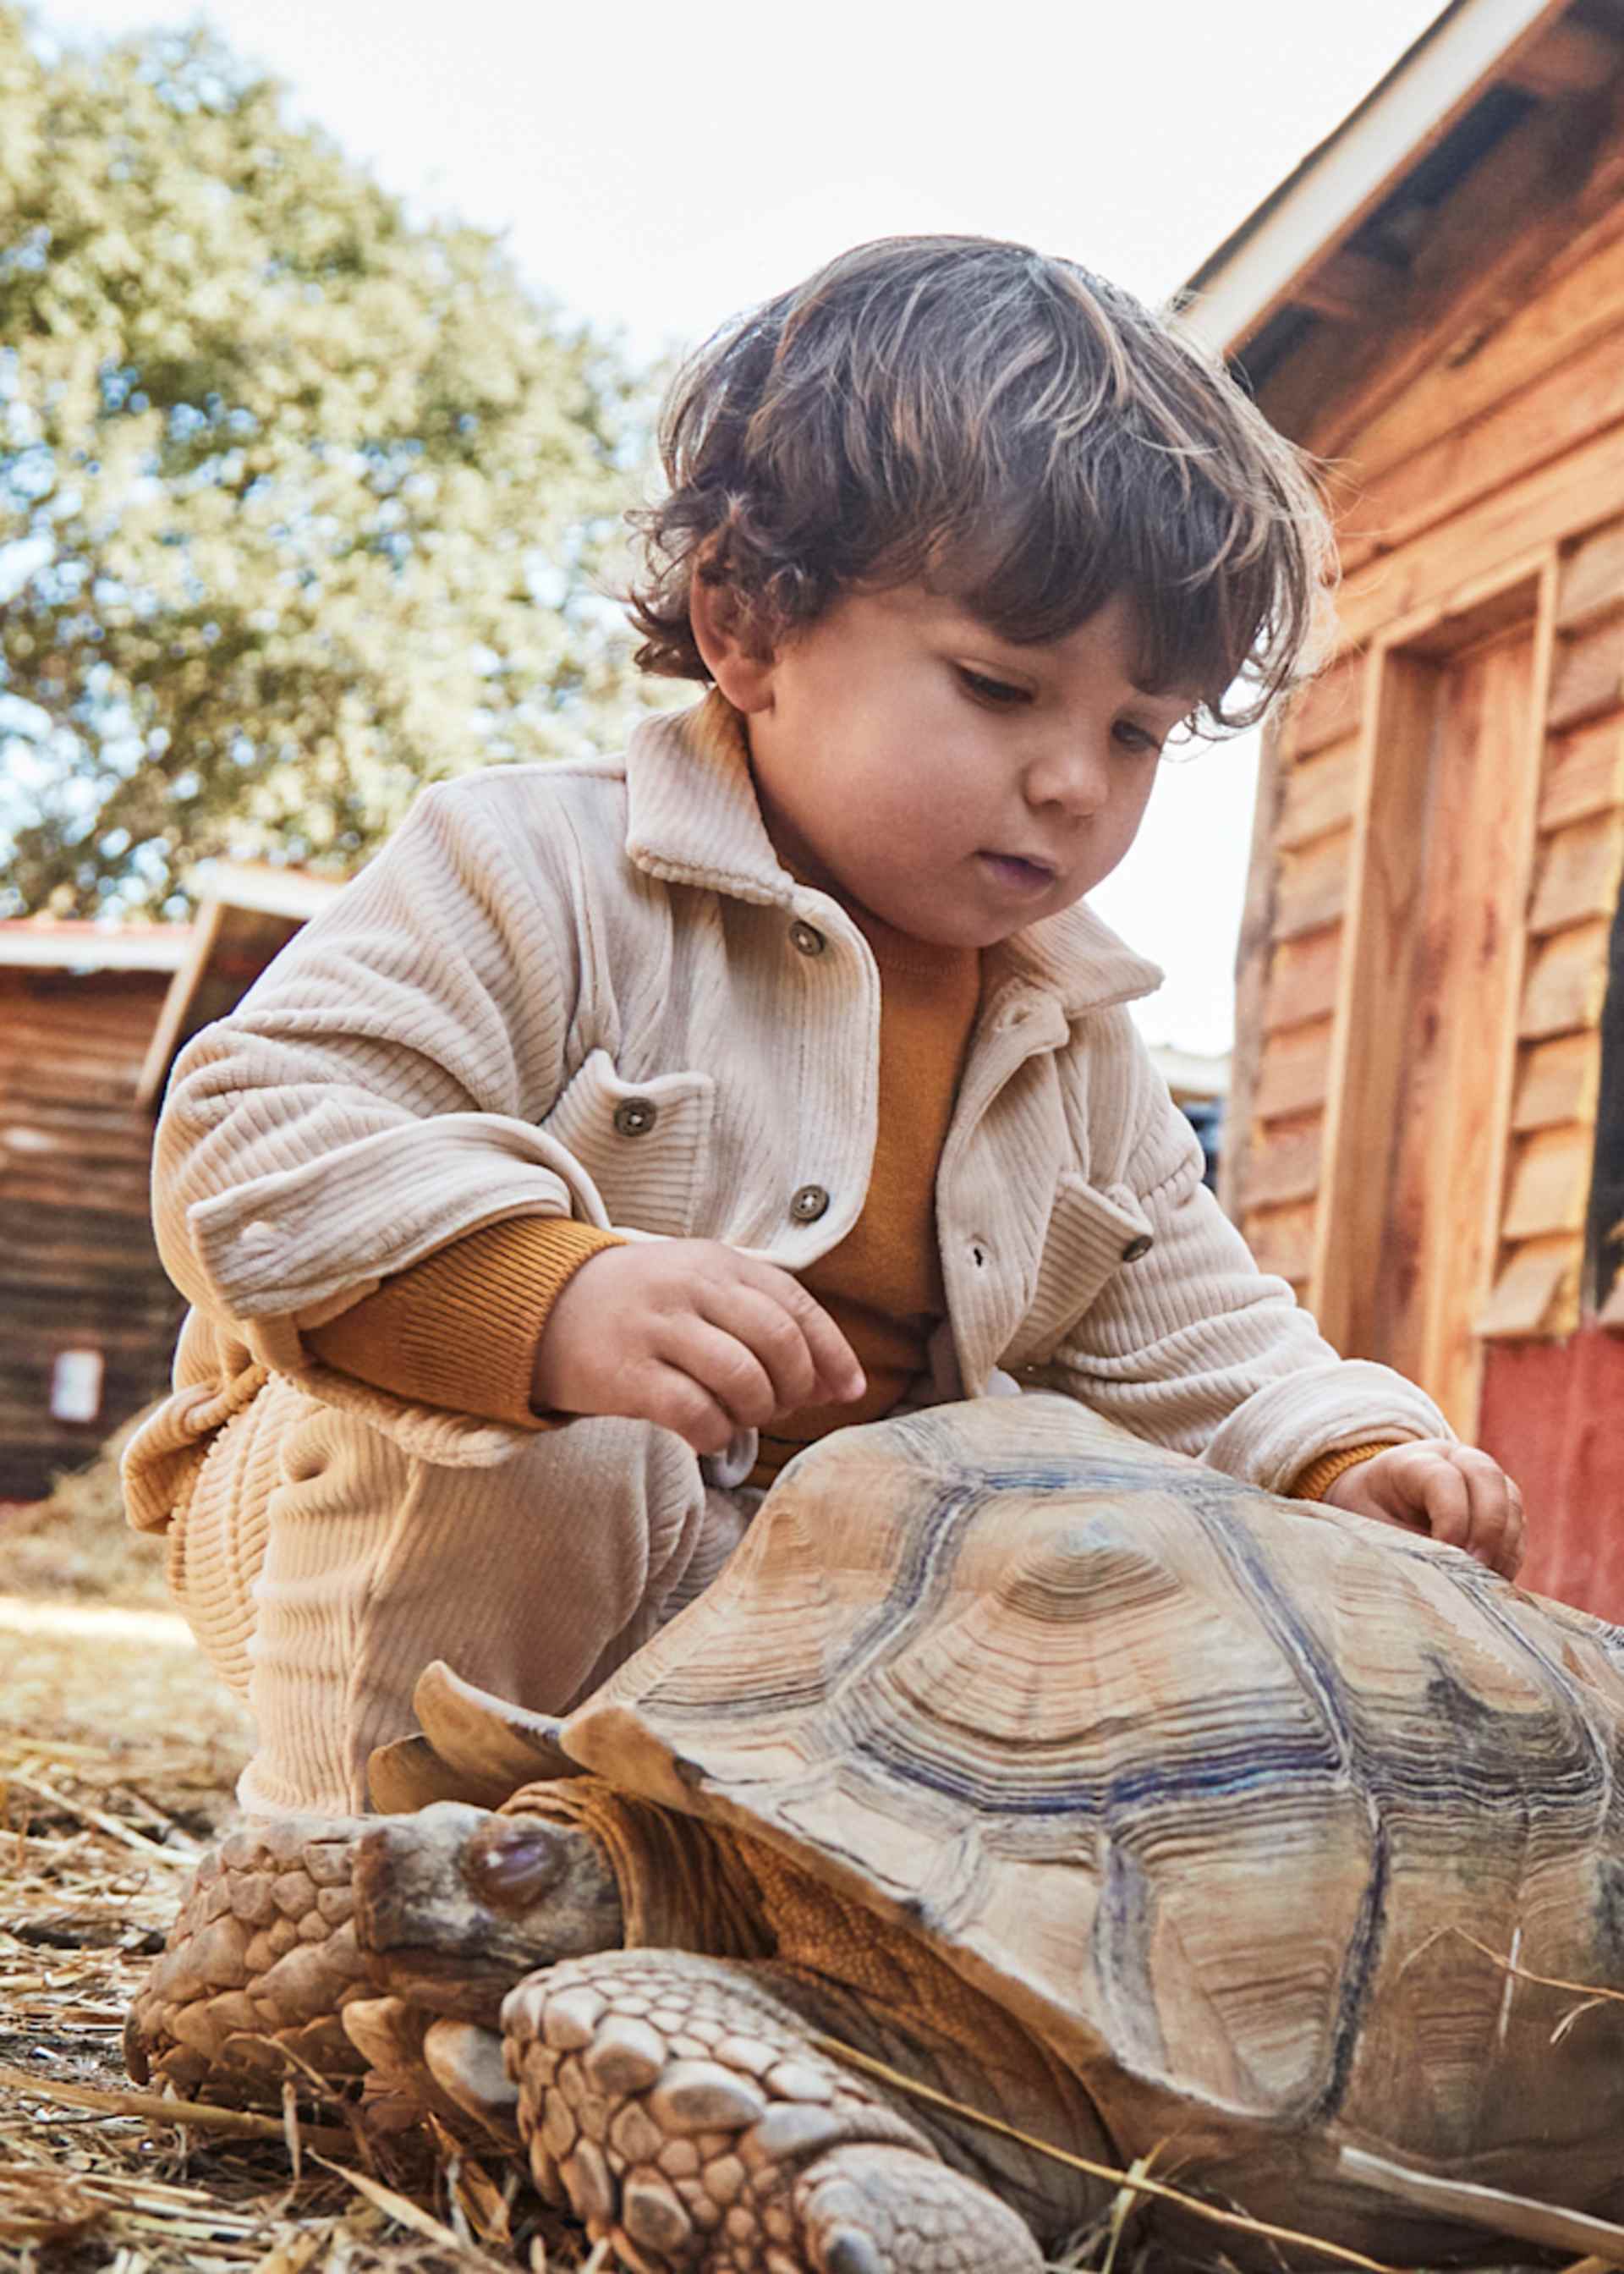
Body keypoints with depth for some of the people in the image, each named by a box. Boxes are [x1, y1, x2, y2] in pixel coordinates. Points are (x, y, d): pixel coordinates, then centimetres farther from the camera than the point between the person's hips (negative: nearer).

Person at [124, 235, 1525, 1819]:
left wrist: (1348, 1463, -8)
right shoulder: (532, 878, -16)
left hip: (796, 1609, 7)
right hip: (409, 1554, -6)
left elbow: (1186, 1336, 13)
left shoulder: (1069, 1037, 6)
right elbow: (252, 1139, -26)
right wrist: (550, 1293, -43)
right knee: (539, 1460, -37)